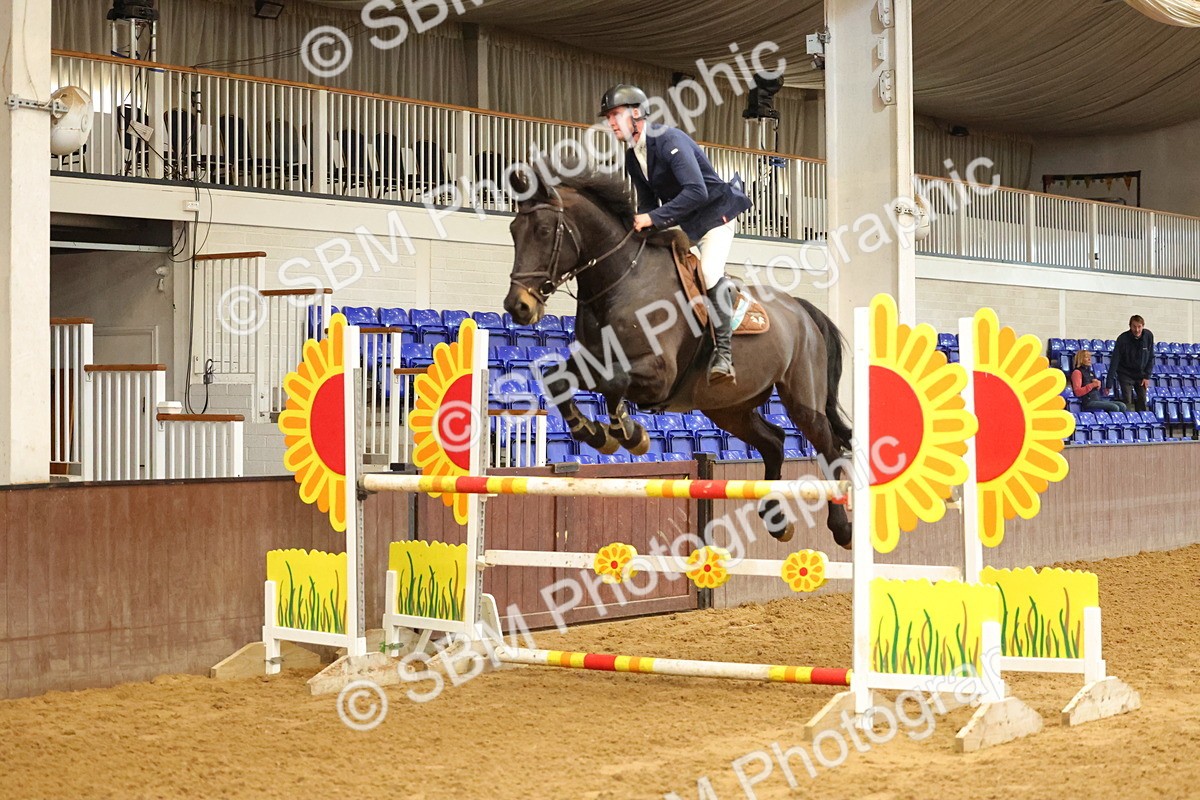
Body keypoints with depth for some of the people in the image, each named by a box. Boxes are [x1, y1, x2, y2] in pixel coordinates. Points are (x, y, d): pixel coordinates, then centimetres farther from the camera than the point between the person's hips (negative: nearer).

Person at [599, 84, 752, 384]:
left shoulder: (670, 140, -24)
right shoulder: (632, 156, 4)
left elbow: (697, 191, -33)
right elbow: (647, 200, 12)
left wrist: (654, 218, -34)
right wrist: (642, 225, -10)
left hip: (714, 214, -9)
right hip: (678, 222, 9)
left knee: (710, 273, -26)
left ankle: (723, 354, -25)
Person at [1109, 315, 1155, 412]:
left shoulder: (1149, 336, -11)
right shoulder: (1123, 338, -21)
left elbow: (1151, 358, 1)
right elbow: (1114, 361, -20)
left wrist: (1147, 376, -5)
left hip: (1141, 374, 3)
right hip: (1126, 374, -3)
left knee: (1142, 401, 0)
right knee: (1127, 401, -12)